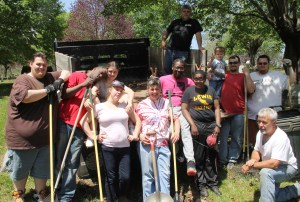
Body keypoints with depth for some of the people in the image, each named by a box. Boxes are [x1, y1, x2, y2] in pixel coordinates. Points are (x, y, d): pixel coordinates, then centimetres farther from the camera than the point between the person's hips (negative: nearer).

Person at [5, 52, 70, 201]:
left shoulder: (51, 78, 9)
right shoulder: (22, 80, -11)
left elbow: (66, 73, 17)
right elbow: (25, 96, -29)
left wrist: (60, 81, -5)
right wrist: (47, 90, -21)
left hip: (45, 135, 5)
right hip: (23, 136, -5)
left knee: (42, 169, 17)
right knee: (21, 169, 14)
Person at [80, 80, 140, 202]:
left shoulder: (125, 106, 10)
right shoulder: (99, 107, 1)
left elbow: (137, 121, 18)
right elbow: (83, 121, 4)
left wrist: (135, 135, 7)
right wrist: (93, 136, -2)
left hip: (124, 147, 2)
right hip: (107, 148, -2)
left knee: (125, 177, -1)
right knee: (111, 177, 5)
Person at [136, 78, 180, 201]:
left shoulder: (166, 103, 10)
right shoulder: (141, 105, 3)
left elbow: (175, 119, 14)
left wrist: (177, 132, -1)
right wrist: (140, 135, -8)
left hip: (163, 144, 2)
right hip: (147, 144, -2)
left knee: (165, 174, 1)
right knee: (147, 174, 4)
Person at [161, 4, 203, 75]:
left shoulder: (194, 22, 6)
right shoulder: (175, 22, 16)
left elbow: (198, 34, -2)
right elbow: (167, 32, 22)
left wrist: (200, 47, -14)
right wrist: (163, 40, 6)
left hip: (183, 52, -3)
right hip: (170, 50, 4)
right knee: (166, 69, 6)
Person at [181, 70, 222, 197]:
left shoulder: (211, 91, 11)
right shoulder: (189, 91, 4)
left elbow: (217, 108, 10)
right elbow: (184, 109, -1)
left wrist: (218, 125, -1)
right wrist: (192, 125, -10)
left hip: (211, 125, 2)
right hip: (197, 125, -2)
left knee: (211, 156, 7)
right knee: (199, 156, 2)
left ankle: (212, 182, 18)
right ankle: (201, 184, 11)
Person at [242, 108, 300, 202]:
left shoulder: (280, 138, -31)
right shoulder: (261, 133, -7)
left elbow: (274, 164, -36)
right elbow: (257, 151, 4)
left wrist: (252, 165, -30)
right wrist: (253, 160, -19)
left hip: (287, 168, -8)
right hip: (271, 168, 8)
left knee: (265, 172, -36)